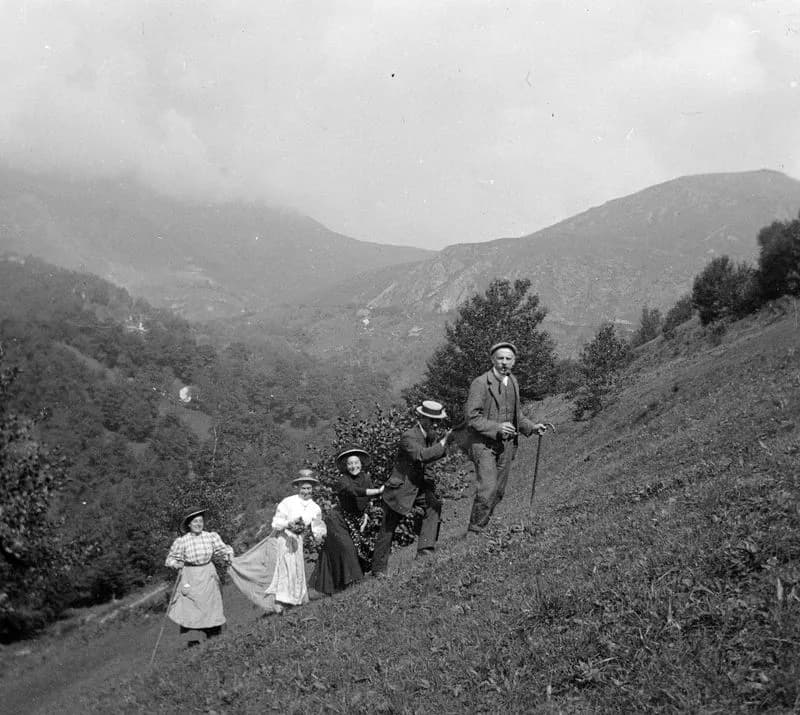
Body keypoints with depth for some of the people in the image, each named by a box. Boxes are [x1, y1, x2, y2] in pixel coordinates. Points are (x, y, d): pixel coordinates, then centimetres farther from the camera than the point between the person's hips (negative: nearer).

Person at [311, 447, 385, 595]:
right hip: (338, 520, -6)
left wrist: (365, 517, -7)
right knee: (345, 547, -19)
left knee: (364, 548, 1)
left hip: (356, 521, 6)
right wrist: (378, 491, -42)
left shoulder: (365, 478, 0)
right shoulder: (343, 480, -21)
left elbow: (367, 501, 7)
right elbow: (354, 491, -39)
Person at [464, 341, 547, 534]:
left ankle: (481, 528, 21)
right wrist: (496, 427, -24)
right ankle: (474, 531, -6)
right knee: (487, 489, -16)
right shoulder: (480, 383, -12)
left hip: (505, 445, 7)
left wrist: (532, 427, 6)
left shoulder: (513, 382, 11)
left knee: (498, 492, 9)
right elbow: (471, 416, -15)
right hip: (483, 444, -7)